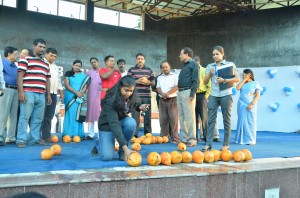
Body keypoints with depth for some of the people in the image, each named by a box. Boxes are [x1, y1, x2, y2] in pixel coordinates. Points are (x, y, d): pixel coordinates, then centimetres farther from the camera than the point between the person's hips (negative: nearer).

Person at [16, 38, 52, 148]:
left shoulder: (46, 64, 23)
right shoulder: (25, 59, 3)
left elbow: (47, 80, 24)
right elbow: (20, 76, -5)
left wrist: (48, 95, 18)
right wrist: (21, 91, -14)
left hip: (41, 95, 6)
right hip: (28, 93, -6)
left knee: (38, 118, 6)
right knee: (24, 117, -7)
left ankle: (35, 138, 11)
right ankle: (21, 139, -5)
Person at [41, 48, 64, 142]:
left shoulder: (56, 67, 23)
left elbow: (59, 80, 29)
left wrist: (61, 91, 21)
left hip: (53, 94, 7)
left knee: (49, 116, 8)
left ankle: (46, 135, 12)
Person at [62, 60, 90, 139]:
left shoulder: (83, 76, 13)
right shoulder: (68, 74, 6)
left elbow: (85, 85, 5)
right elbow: (67, 85, -3)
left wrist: (81, 93, -15)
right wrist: (76, 92, -15)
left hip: (79, 98, 2)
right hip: (70, 97, -2)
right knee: (70, 114, -4)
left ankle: (78, 134, 1)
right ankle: (68, 134, -5)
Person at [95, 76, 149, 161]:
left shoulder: (130, 97, -16)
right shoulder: (110, 100, -34)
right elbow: (113, 124, -43)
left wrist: (140, 107, -16)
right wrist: (125, 147, -51)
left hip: (122, 121, 5)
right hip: (107, 125, -5)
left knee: (131, 122, -32)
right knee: (107, 157, -20)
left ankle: (122, 151, -10)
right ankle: (99, 144, 17)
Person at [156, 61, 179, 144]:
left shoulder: (175, 76, 4)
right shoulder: (159, 78, 18)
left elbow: (176, 86, -8)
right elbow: (158, 88, 8)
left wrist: (168, 93, -15)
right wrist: (162, 94, -13)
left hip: (172, 100, -4)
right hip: (162, 100, 4)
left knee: (173, 119, -9)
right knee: (163, 119, 4)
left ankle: (175, 138, -8)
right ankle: (163, 137, 10)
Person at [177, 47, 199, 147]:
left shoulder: (193, 64, -4)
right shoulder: (184, 65, 22)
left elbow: (195, 81, -11)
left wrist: (192, 94, -18)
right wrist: (178, 92, 17)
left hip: (188, 92, -9)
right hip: (180, 92, 9)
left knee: (189, 117, -8)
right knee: (182, 117, 8)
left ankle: (192, 140, -5)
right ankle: (185, 138, 13)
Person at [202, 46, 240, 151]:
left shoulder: (230, 64, 5)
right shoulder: (210, 66, 13)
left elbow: (237, 79, -3)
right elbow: (205, 82, 11)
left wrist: (224, 80, -14)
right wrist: (210, 74, -6)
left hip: (226, 95, -2)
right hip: (213, 95, 2)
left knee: (226, 120, 3)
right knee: (211, 120, -5)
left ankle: (226, 144, 8)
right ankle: (208, 144, -7)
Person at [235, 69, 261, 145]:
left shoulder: (255, 83, 2)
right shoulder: (243, 83, 14)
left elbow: (258, 95, -5)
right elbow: (238, 88, -6)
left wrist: (252, 104, -15)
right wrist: (244, 80, 0)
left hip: (250, 106, -4)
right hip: (242, 105, 4)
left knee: (250, 122, -3)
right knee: (242, 122, 3)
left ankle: (251, 140, 0)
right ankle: (242, 139, 8)